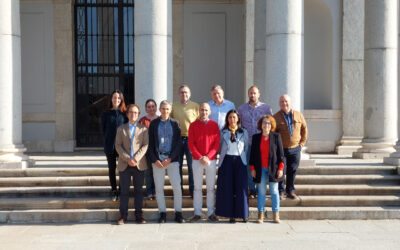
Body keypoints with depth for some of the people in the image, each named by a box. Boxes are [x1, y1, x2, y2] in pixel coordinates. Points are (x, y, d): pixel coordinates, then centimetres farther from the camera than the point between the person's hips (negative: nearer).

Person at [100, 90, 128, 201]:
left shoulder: (125, 113, 2)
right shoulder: (106, 114, 5)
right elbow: (103, 129, 7)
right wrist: (106, 141, 1)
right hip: (110, 145, 1)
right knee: (112, 168, 7)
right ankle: (114, 191, 17)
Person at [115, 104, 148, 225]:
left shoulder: (143, 128, 9)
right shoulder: (121, 129, 12)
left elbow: (145, 145, 0)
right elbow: (118, 146, 2)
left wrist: (136, 158, -13)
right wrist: (127, 159, -11)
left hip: (139, 164, 0)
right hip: (124, 164, 0)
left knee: (138, 190, 4)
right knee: (124, 191, 2)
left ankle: (139, 215, 11)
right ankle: (123, 215, 8)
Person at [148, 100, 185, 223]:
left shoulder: (174, 124, 6)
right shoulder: (154, 124, 6)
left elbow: (178, 143, 2)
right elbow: (150, 143, 4)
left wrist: (170, 158, -8)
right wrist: (155, 160, -6)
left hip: (172, 159, 0)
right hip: (157, 159, 1)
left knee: (177, 187, -4)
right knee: (159, 188, 2)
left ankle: (178, 213, 6)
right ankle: (162, 213, 12)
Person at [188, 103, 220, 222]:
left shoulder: (214, 125, 5)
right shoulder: (193, 125, 4)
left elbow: (217, 143, 0)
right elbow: (191, 144, -1)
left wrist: (208, 157, -11)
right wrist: (200, 157, -11)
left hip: (211, 160, 0)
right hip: (197, 160, 0)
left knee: (211, 188, 3)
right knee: (197, 187, 3)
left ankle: (211, 213, 10)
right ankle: (197, 213, 9)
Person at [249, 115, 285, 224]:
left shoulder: (276, 137, 2)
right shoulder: (256, 137, 6)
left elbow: (281, 153, 2)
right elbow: (252, 154, 8)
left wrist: (280, 168, -3)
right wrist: (252, 168, 2)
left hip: (273, 169, -1)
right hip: (260, 169, 1)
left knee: (274, 191, 4)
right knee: (261, 191, 3)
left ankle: (276, 215, 11)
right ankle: (260, 215, 10)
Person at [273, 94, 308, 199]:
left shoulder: (298, 115, 4)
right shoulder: (276, 117, -4)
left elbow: (304, 128, 15)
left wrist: (302, 142, 10)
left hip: (295, 148, 2)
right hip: (281, 149, -2)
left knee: (292, 171, 7)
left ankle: (290, 191, 20)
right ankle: (280, 192, 13)